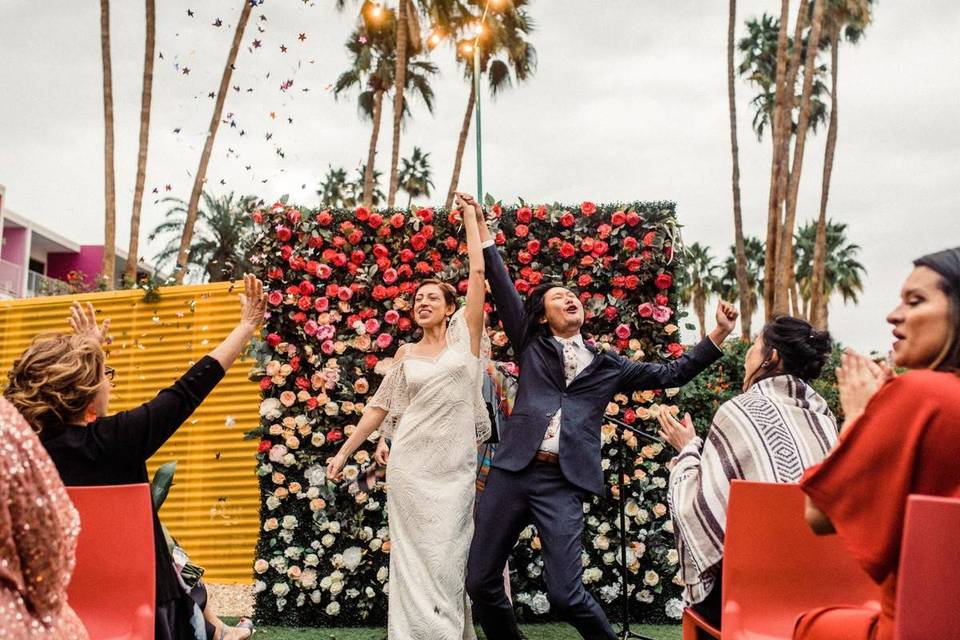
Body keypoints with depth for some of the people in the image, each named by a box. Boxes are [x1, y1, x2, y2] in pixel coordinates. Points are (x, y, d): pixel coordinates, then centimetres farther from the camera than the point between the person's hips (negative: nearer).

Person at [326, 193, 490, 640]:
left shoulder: (466, 337, 5)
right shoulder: (407, 354, 11)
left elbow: (478, 271, 0)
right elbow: (379, 407, 14)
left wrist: (470, 218, 4)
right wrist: (344, 452, 12)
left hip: (456, 467, -1)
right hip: (411, 464, 2)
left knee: (449, 555, 1)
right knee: (416, 553, 1)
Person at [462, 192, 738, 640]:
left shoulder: (608, 366, 15)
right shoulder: (531, 346, 12)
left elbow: (670, 374, 15)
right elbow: (502, 290, 7)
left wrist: (718, 334, 6)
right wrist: (481, 228, 3)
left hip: (563, 483, -1)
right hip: (511, 472, 1)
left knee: (564, 594, -10)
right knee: (481, 582, 4)